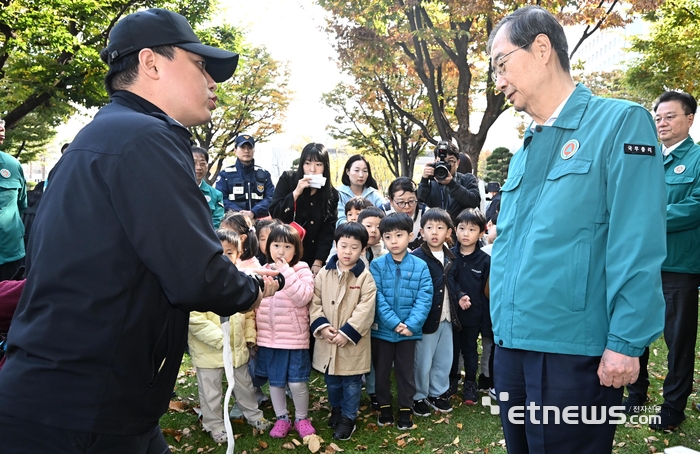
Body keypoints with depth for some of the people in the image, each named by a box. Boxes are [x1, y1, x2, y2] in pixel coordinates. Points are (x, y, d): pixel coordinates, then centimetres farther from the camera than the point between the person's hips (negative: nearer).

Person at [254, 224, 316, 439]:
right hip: (268, 339, 4)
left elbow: (303, 298, -22)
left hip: (295, 338, -4)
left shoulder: (302, 270, -7)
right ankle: (281, 418, 33)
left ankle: (302, 418, 25)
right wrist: (254, 331, 8)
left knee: (297, 382, 2)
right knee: (275, 381, 14)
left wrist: (287, 273, -23)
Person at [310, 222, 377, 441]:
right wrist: (321, 326, -14)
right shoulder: (324, 273, 0)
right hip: (327, 341, 4)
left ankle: (348, 418, 27)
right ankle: (336, 409, 43)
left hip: (353, 342, -3)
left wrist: (347, 332, -20)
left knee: (351, 383, 10)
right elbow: (315, 302, 0)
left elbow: (365, 309, -15)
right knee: (331, 380, 21)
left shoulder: (365, 276, -11)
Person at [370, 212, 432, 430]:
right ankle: (384, 407, 33)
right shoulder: (376, 265, -8)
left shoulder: (420, 266, -6)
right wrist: (394, 323, -19)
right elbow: (377, 298, -12)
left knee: (405, 372, 13)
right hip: (381, 330, 0)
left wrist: (411, 325, -19)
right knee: (381, 370, 14)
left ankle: (405, 410, 30)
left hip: (409, 331, 0)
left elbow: (424, 299, -9)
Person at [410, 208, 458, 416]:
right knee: (423, 361, 5)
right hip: (426, 318, -6)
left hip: (446, 317, 6)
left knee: (444, 359, 16)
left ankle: (437, 393, 34)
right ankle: (419, 397, 23)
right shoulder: (416, 257, -14)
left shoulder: (450, 257, 9)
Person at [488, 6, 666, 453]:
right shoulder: (523, 152, 13)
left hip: (573, 351, -7)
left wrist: (625, 342, -17)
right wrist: (502, 328, 15)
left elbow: (638, 246, -14)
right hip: (511, 346, 7)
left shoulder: (620, 123, -7)